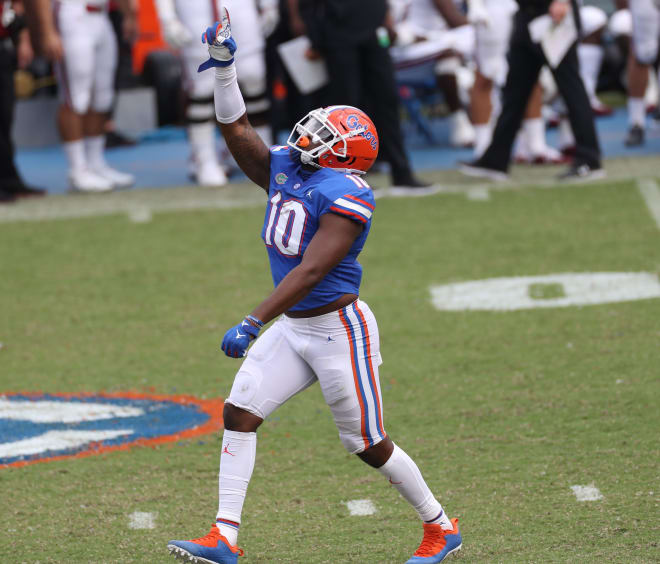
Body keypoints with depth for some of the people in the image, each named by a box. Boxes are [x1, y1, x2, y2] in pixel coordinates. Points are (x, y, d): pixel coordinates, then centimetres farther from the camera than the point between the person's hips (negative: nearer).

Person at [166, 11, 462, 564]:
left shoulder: (345, 197, -20)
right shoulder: (283, 168, 4)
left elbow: (310, 271, -28)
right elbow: (236, 128, 13)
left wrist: (253, 323, -33)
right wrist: (224, 65, 2)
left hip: (337, 330, -8)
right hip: (292, 329, 8)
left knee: (368, 444, 1)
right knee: (239, 413, -4)